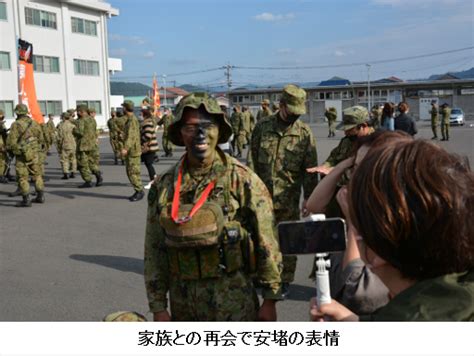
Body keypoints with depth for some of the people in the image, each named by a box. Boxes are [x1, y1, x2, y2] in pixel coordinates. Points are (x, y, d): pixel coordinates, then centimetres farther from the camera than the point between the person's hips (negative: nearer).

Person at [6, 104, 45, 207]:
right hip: (34, 153, 5)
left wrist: (10, 149, 7)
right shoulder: (34, 123, 2)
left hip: (22, 155, -5)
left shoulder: (16, 125, -12)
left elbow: (11, 141, -13)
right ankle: (40, 196, 20)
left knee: (22, 177, 2)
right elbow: (41, 139, 9)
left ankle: (26, 200, 1)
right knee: (36, 174, 16)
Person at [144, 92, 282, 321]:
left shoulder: (242, 180, -9)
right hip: (182, 301, 3)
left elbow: (266, 242, -6)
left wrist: (270, 299, -4)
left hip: (233, 302, -3)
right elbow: (154, 250, 5)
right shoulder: (163, 186, 0)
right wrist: (158, 307, 4)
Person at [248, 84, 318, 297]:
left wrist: (308, 197, -3)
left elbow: (310, 168, 0)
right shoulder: (262, 127, 1)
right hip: (262, 195, 1)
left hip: (288, 199, -1)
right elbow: (252, 160, 3)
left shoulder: (304, 133, -2)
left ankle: (285, 280, 23)